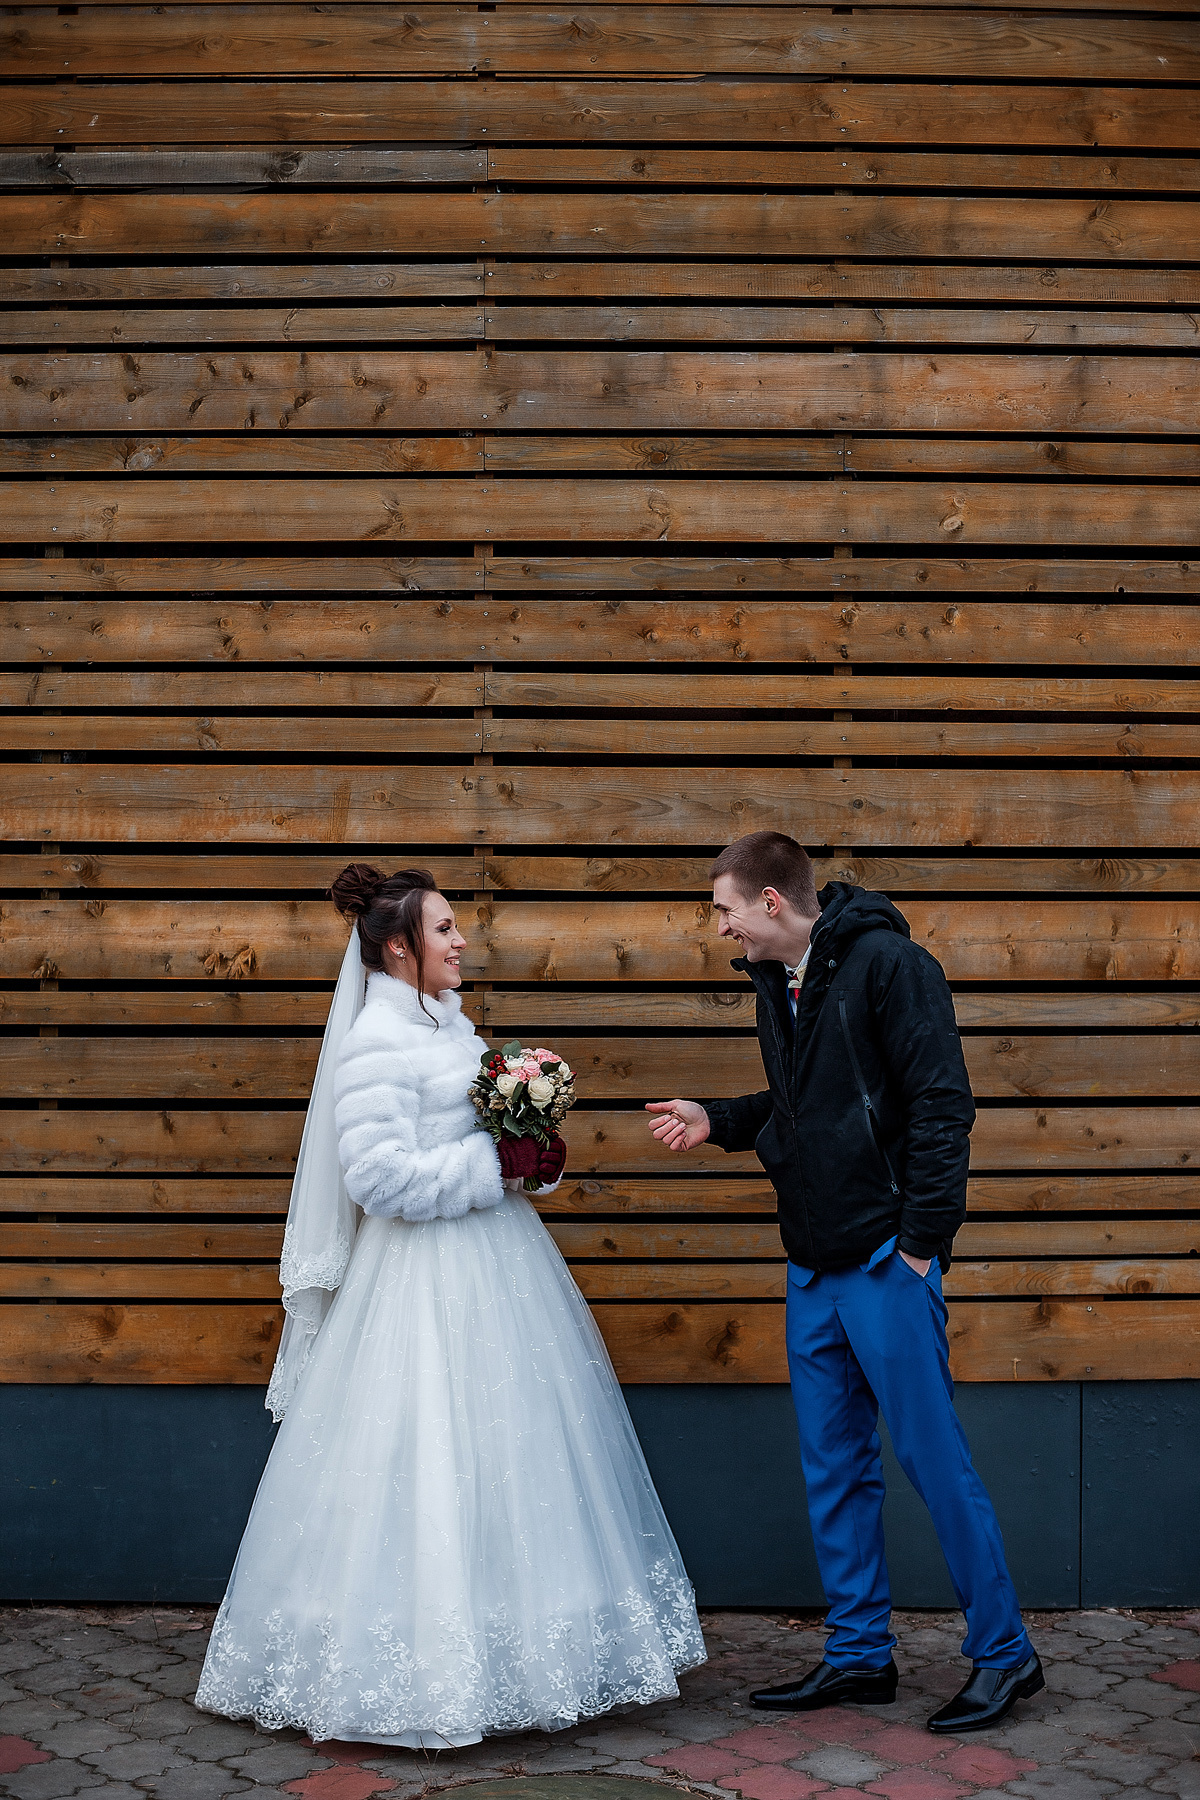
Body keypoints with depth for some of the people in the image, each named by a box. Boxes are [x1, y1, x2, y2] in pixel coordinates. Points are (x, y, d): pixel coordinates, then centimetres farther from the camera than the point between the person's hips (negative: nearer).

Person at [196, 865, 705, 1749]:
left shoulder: (448, 1024, 12)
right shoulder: (376, 1041, -15)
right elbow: (380, 1177, -21)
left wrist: (534, 1156, 3)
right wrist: (497, 1164, -17)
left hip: (494, 1260, 9)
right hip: (427, 1281, -9)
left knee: (517, 1458, 12)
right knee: (430, 1464, -4)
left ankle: (507, 1647, 23)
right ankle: (428, 1669, 8)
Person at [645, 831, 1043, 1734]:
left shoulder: (889, 963, -12)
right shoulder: (778, 984, 13)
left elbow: (942, 1104, -16)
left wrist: (922, 1239, -18)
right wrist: (716, 1120, 10)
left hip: (884, 1259, -8)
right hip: (814, 1264, 8)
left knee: (934, 1456, -1)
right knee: (834, 1465, 12)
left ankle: (1004, 1652, 13)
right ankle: (859, 1653, 22)